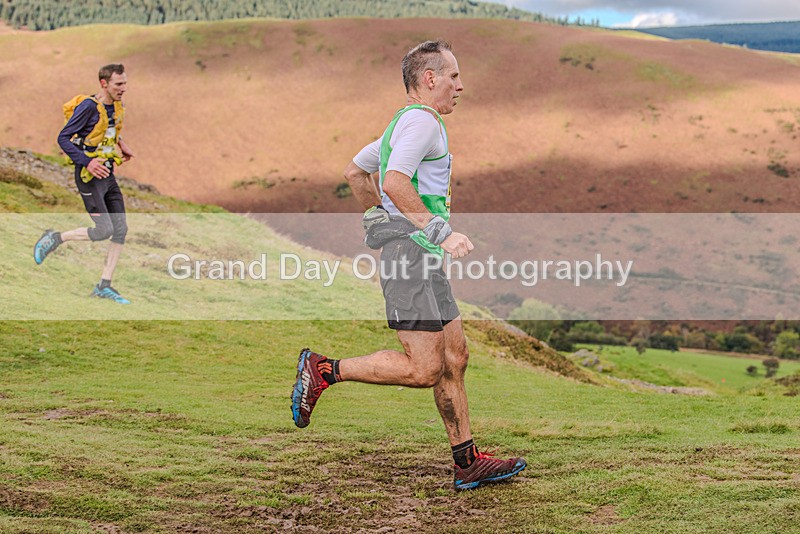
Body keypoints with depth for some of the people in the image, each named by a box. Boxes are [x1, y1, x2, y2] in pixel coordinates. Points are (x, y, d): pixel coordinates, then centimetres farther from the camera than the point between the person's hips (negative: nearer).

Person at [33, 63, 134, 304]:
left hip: (108, 175, 8)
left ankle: (104, 286, 9)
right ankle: (54, 238, 10)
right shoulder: (88, 106, -17)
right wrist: (87, 162, -23)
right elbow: (63, 138, -16)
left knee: (121, 229, 2)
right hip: (90, 176, -8)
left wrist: (119, 144, 17)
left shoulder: (116, 106, 8)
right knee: (104, 230, -13)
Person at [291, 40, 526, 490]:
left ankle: (468, 462, 12)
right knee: (424, 369, -12)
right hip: (410, 250, -11)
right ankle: (323, 370, -3)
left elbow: (355, 171, 31)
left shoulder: (406, 124, 23)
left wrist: (382, 217, 31)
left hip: (424, 256, 11)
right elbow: (395, 183, -24)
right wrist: (441, 232, -21)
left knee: (454, 356, 9)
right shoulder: (421, 120, -9)